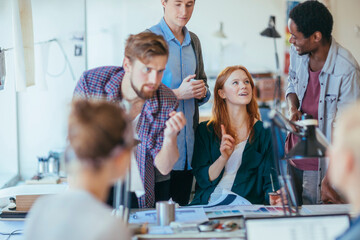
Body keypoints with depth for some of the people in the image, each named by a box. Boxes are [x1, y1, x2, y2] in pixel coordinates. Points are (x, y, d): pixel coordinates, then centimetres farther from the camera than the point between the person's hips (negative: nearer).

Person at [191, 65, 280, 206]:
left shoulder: (263, 132, 8)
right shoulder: (205, 130, 10)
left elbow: (269, 179, 7)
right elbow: (202, 180, 5)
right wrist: (223, 157, -13)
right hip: (207, 207, 0)